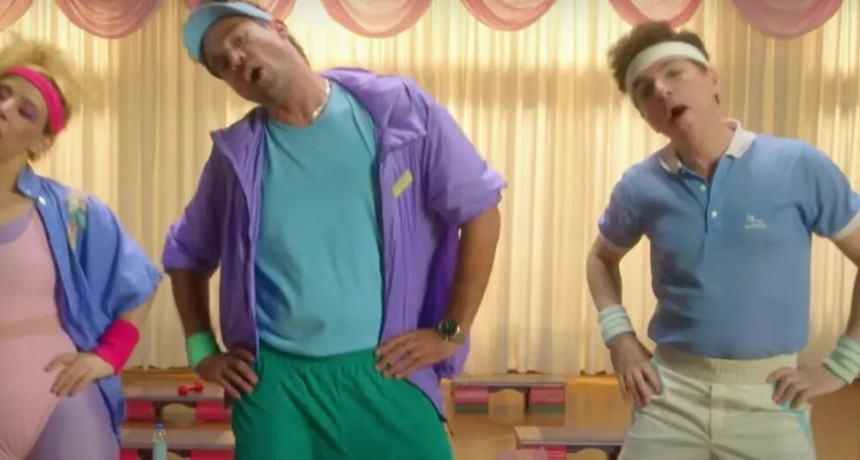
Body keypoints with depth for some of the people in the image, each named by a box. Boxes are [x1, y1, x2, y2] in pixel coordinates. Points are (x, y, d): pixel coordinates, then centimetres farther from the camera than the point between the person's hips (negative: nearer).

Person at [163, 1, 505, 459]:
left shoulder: (396, 108, -3)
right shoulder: (237, 152, 4)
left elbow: (479, 210, 0)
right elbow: (186, 254, 18)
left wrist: (451, 332, -2)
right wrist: (202, 350, 9)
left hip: (386, 374, -1)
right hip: (273, 381, 2)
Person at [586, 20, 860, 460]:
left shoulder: (798, 167, -7)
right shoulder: (641, 187, 0)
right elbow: (602, 259, 18)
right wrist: (618, 335, 3)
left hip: (767, 398, -1)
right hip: (671, 394, 2)